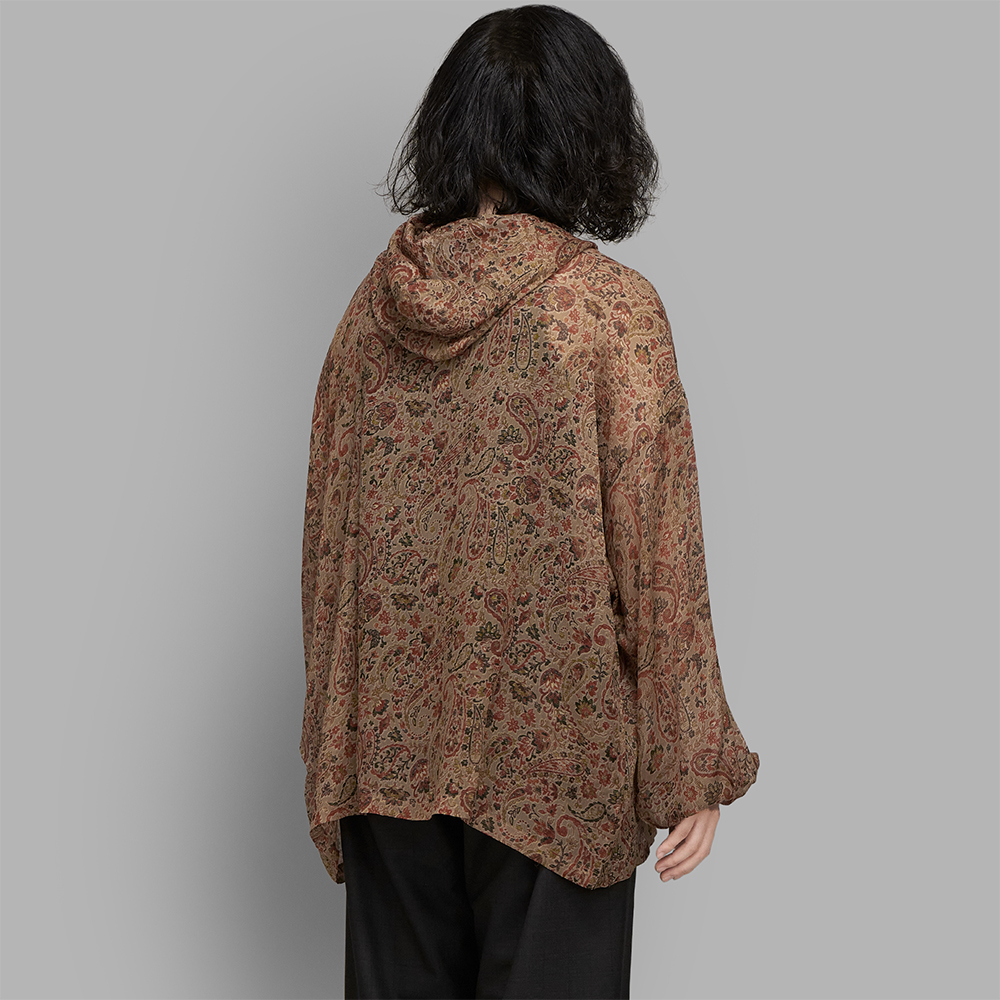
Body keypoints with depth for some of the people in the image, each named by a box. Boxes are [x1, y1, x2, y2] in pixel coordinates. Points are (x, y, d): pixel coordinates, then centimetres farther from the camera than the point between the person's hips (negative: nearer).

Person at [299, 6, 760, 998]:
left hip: (389, 737, 5)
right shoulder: (611, 309, -14)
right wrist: (690, 772, -5)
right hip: (552, 749, -4)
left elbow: (326, 536, 6)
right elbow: (655, 558, -13)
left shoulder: (381, 295, 0)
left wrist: (335, 739, 16)